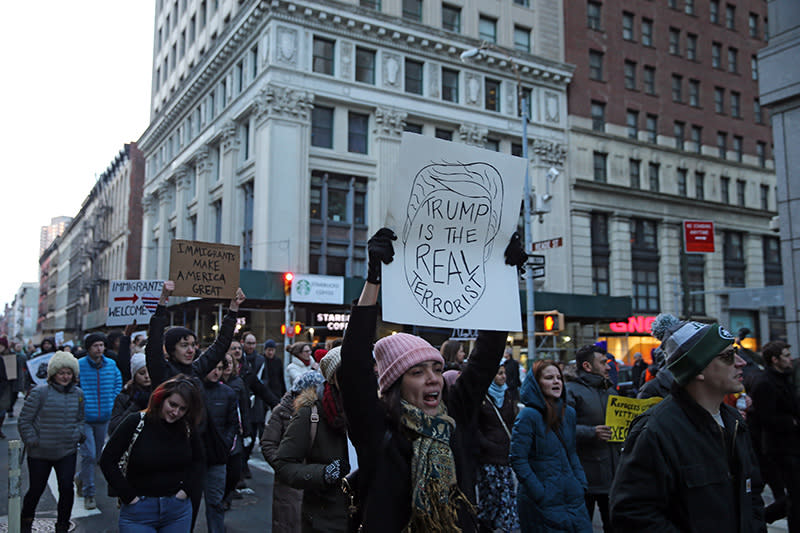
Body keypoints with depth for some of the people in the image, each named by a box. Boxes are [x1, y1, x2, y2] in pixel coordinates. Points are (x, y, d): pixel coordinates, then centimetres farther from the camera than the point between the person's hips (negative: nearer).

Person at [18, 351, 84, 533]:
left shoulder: (78, 394, 5)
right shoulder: (40, 392, -10)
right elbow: (24, 420, -6)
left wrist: (78, 435, 3)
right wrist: (32, 441, -9)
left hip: (68, 451, 3)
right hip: (40, 453, -2)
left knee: (66, 488, -5)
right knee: (36, 489, 12)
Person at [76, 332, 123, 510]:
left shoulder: (111, 365, 2)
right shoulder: (79, 365, -10)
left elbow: (118, 385, 14)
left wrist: (112, 404, 5)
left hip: (104, 417, 4)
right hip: (84, 418, -4)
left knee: (97, 454, 16)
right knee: (89, 455, -9)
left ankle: (81, 479, 42)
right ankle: (88, 493, 4)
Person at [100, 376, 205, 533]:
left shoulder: (188, 428, -1)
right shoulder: (136, 423, -10)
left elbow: (198, 461, 11)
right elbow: (107, 461, -8)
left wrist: (185, 488, -3)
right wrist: (129, 496, -10)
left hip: (178, 509, 3)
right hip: (138, 514, -2)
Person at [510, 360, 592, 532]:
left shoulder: (568, 412, 8)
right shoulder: (528, 416, -13)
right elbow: (517, 459, -16)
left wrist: (581, 484, 8)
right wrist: (539, 494, -17)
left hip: (573, 498, 6)